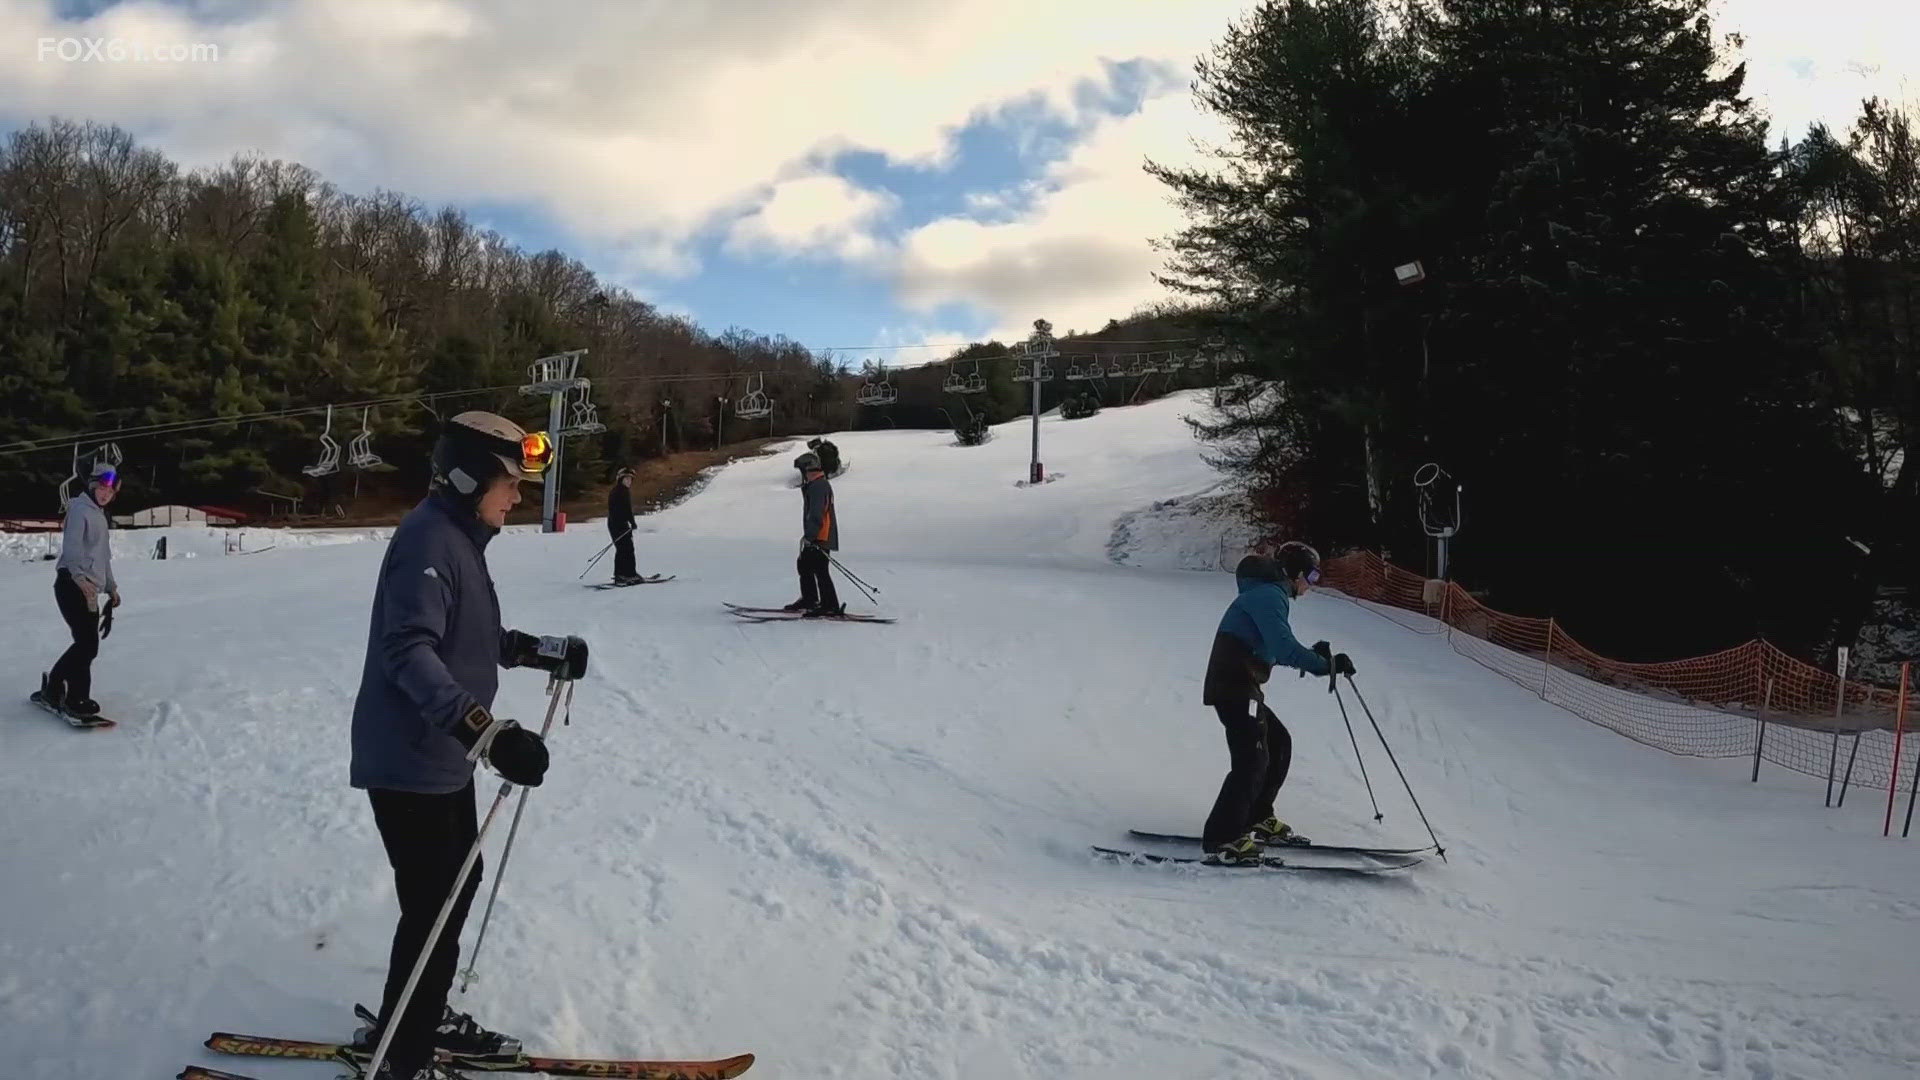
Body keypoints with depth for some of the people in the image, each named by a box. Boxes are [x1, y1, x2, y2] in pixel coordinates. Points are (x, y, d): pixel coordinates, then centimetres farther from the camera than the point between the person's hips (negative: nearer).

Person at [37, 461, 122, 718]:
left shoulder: (99, 515, 24)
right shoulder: (80, 509, -6)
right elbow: (72, 545, -21)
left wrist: (111, 586, 30)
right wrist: (79, 576, -34)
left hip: (88, 588, 9)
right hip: (73, 585, -9)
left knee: (86, 643, 9)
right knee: (88, 643, -12)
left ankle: (53, 688, 24)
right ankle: (76, 700, -5)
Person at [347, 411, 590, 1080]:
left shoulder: (459, 538, 11)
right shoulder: (429, 540, -21)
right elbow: (410, 651, -33)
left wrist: (542, 653, 17)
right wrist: (484, 730, -43)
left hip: (443, 755, 10)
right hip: (411, 762, -10)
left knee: (458, 886, 21)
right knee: (435, 908, -2)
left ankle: (423, 1018, 38)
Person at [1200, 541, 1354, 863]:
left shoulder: (1269, 593, 21)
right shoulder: (1268, 595, -12)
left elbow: (1274, 650, 23)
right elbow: (1284, 648, -24)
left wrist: (1315, 655, 10)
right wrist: (1326, 664, -19)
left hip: (1242, 688, 11)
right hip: (1235, 688, -11)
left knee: (1279, 743, 18)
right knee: (1253, 759, -14)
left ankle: (1256, 819, 23)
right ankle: (1221, 838, -14)